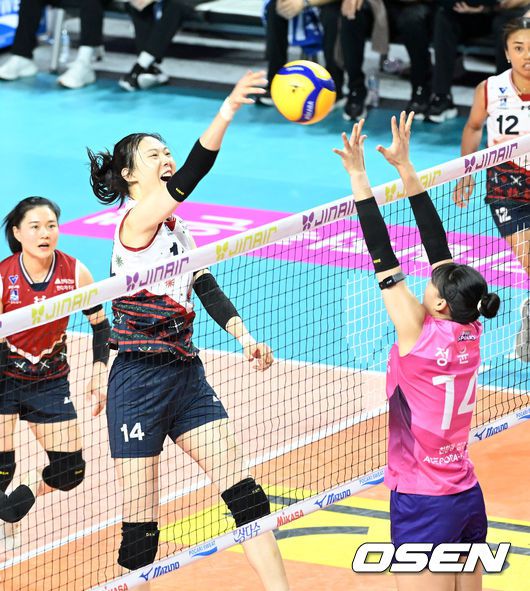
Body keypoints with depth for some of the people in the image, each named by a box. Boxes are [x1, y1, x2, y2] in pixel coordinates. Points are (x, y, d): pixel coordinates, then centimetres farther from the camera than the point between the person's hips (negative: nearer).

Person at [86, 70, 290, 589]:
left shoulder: (176, 229, 15)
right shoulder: (137, 220, -11)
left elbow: (207, 289, 10)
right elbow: (190, 175, -28)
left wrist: (244, 338, -8)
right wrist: (227, 110, -40)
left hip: (186, 374, 8)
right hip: (139, 380, -8)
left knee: (243, 492, 0)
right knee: (141, 527, -4)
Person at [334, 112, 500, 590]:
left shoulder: (420, 338, -17)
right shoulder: (469, 333, 0)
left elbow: (383, 259, -17)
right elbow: (438, 245, 4)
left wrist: (359, 178, -14)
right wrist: (406, 168, 8)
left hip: (424, 508, -7)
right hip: (469, 499, 7)